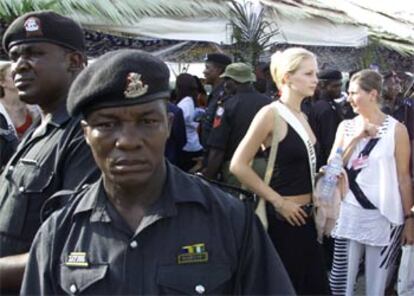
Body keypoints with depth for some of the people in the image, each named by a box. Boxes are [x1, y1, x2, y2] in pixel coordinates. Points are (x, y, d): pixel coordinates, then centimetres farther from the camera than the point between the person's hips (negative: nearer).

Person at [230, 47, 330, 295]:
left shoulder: (302, 116, 12)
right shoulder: (271, 113, -12)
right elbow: (238, 165, -17)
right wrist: (278, 202, -15)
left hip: (305, 216, 8)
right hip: (283, 218, -8)